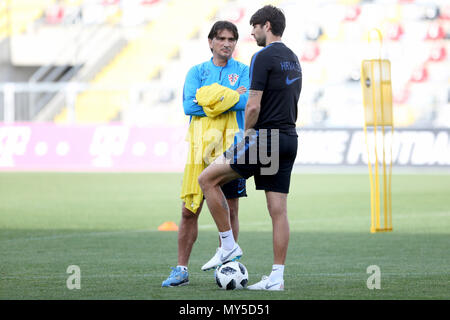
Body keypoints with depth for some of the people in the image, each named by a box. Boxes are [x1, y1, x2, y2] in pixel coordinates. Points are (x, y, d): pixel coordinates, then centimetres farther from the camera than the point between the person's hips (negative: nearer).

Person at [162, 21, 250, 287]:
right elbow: (189, 106, -7)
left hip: (232, 148, -1)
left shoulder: (243, 71, 6)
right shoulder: (197, 72, 9)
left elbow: (246, 101, -13)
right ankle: (181, 270, 5)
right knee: (190, 210, -2)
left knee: (230, 210, 2)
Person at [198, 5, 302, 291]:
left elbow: (254, 106, -16)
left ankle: (229, 246, 2)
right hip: (289, 139, 8)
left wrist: (247, 135, 0)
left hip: (264, 137, -8)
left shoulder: (264, 57, -11)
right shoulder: (293, 60, 17)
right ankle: (277, 276, 3)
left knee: (208, 179, 2)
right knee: (278, 210, 5)